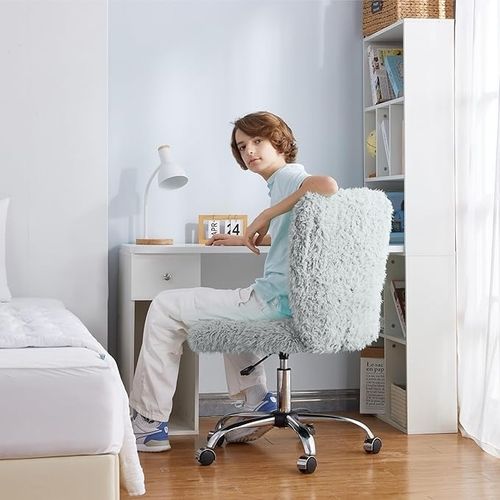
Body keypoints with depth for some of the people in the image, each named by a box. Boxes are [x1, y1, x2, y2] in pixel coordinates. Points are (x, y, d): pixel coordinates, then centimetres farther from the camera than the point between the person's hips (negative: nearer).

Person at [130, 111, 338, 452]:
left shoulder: (288, 175, -8)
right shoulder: (286, 181, 20)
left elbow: (328, 185, -33)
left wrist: (266, 215, -23)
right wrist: (244, 238, 48)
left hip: (275, 300, -10)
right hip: (288, 299, 10)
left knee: (165, 307, -1)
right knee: (228, 311, 40)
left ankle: (149, 425, 3)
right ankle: (259, 404, 26)